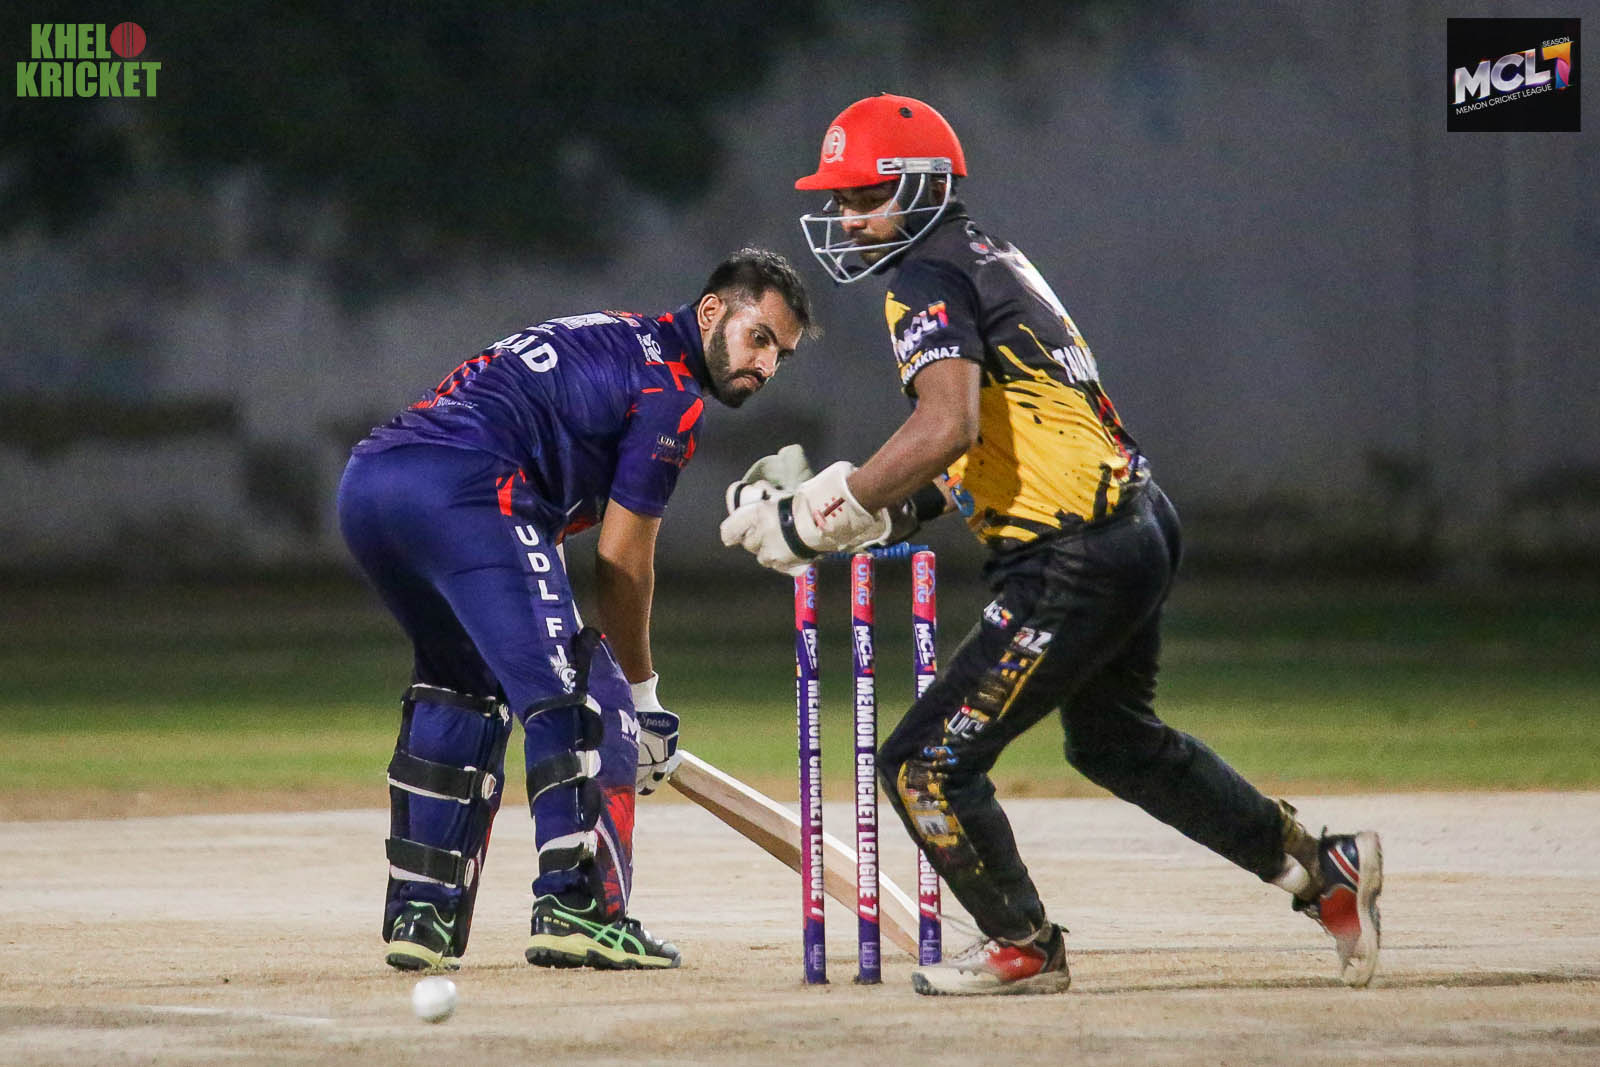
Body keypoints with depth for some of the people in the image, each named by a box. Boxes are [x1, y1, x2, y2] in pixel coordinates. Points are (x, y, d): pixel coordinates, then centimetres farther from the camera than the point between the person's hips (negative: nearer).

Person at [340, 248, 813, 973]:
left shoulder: (610, 342, 30)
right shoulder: (671, 388, 3)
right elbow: (622, 563, 4)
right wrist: (641, 695, 14)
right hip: (463, 490, -10)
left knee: (465, 687, 25)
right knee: (581, 698, -7)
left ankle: (421, 914, 23)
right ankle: (575, 906, -15)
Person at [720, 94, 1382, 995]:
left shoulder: (928, 280, -14)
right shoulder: (987, 256, 15)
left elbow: (946, 427, -30)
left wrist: (819, 516, -24)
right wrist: (901, 509, 13)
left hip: (1078, 566, -11)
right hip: (1140, 526, 11)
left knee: (926, 765, -3)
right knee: (1114, 740, 32)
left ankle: (1023, 947, 13)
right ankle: (1319, 868, 37)